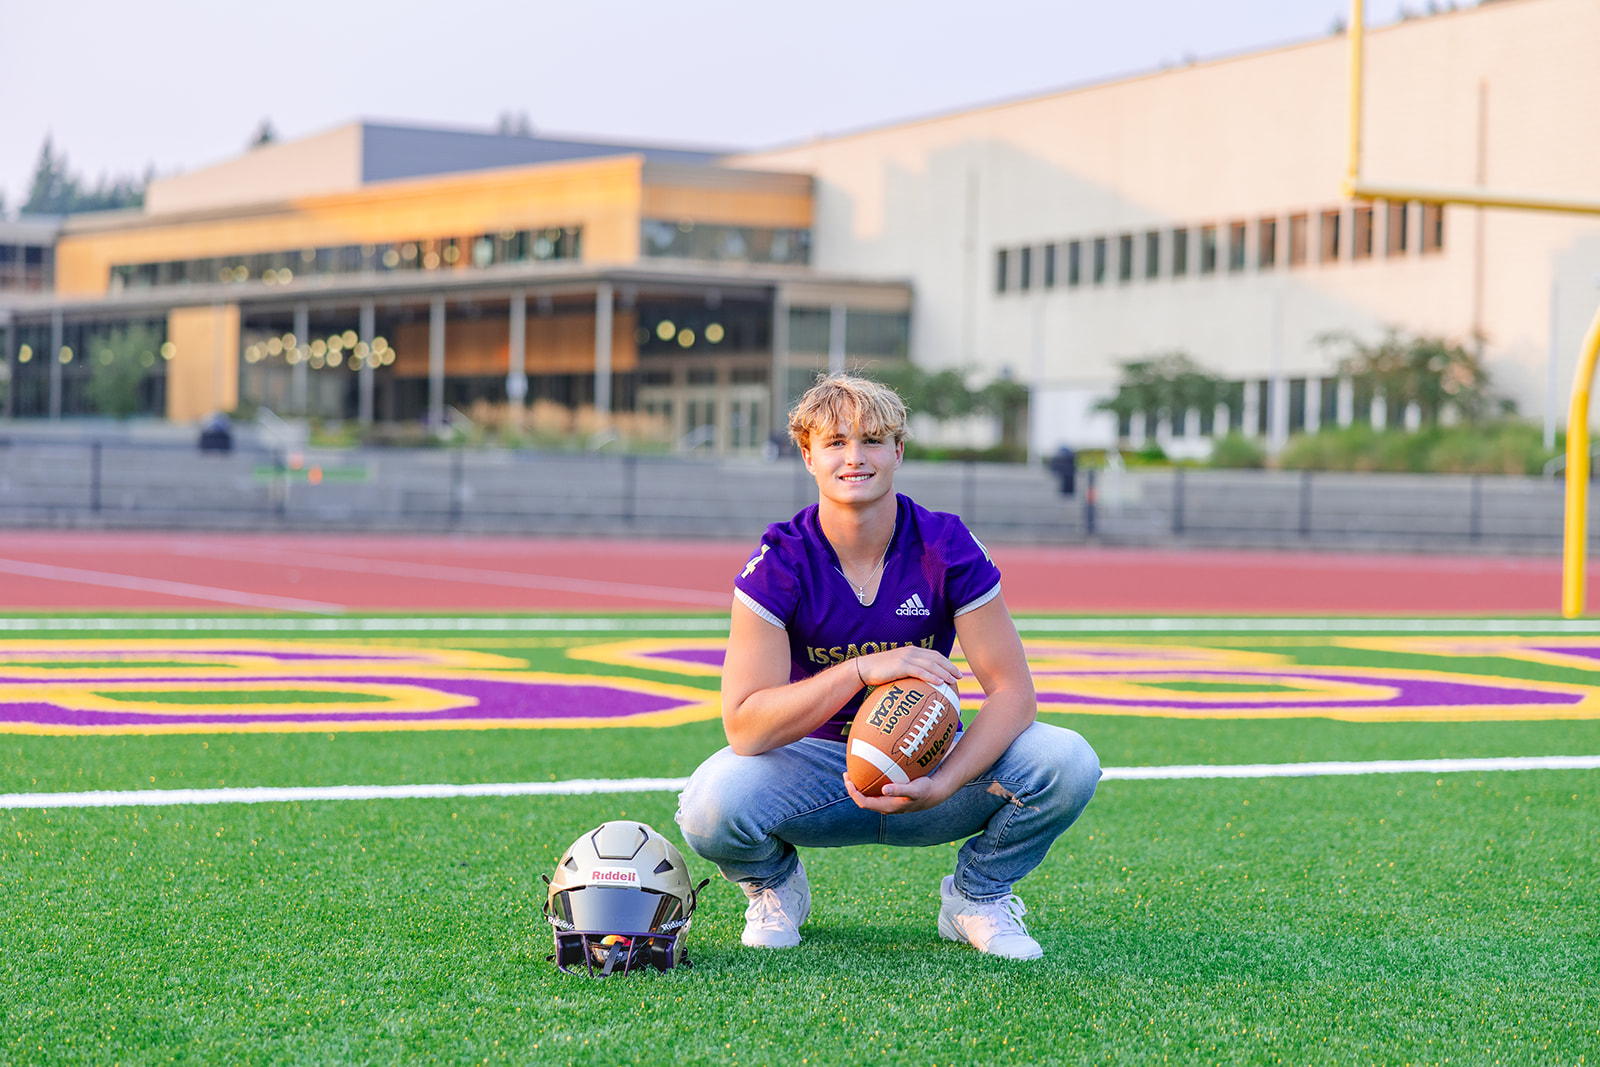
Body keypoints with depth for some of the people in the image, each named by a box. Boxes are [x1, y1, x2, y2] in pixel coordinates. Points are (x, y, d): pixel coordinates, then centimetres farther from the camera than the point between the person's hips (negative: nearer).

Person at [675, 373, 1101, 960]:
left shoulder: (947, 548, -11)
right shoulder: (780, 563, -15)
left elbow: (1012, 691, -15)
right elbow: (744, 726, -23)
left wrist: (940, 786, -32)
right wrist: (863, 671, -36)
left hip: (930, 759, 1)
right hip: (815, 765, -1)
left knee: (1069, 762, -25)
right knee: (711, 803, -34)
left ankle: (976, 897, 5)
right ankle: (775, 887, 5)